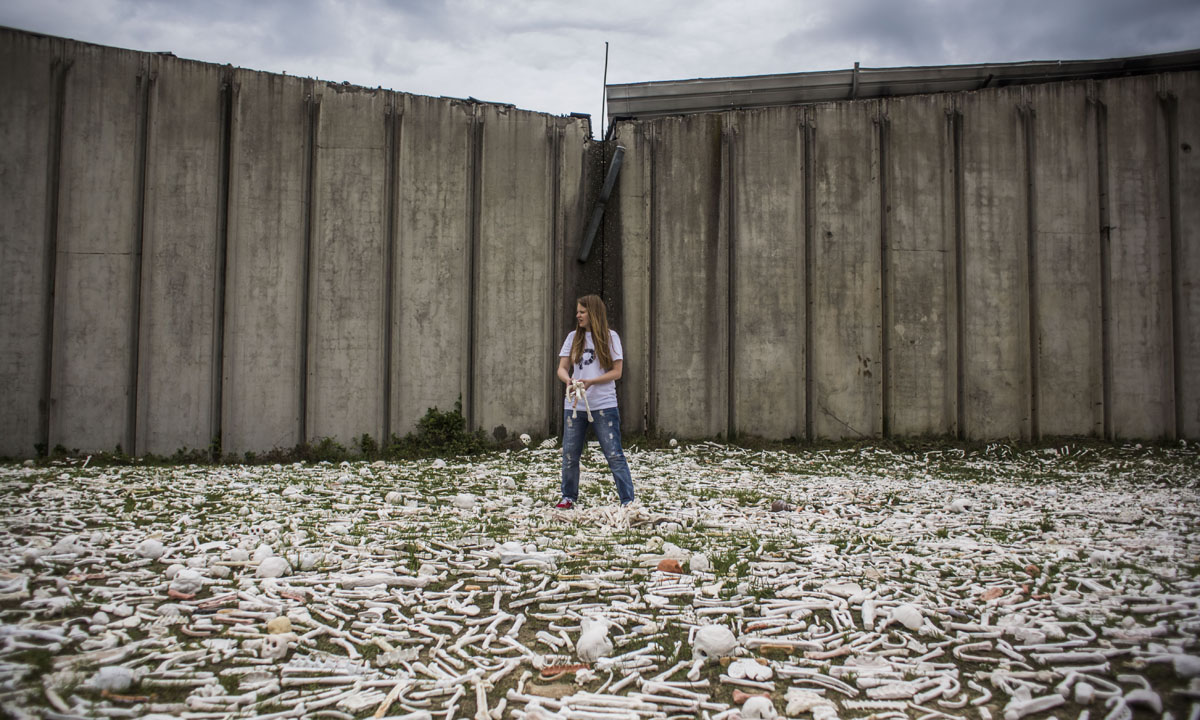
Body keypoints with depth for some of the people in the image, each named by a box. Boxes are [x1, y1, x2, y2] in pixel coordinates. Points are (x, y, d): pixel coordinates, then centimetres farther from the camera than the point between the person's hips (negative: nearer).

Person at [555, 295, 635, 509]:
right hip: (574, 405, 4)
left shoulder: (610, 337, 1)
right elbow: (562, 368, 6)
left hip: (604, 405, -3)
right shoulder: (573, 337, 10)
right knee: (569, 455, 8)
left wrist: (590, 382, -16)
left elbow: (617, 372, -4)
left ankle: (628, 500, 0)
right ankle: (569, 497, 25)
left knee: (614, 455, -5)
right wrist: (569, 380, -17)